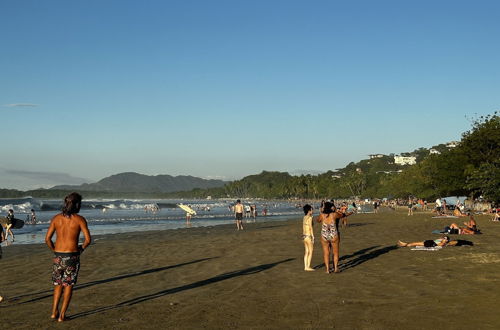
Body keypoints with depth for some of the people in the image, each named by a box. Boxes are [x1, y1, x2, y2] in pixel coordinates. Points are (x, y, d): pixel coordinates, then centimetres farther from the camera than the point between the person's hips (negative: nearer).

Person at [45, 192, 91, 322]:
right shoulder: (79, 219, -7)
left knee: (58, 284, 20)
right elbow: (88, 239, -12)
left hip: (58, 256, 3)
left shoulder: (56, 218, 2)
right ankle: (62, 315, 10)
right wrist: (82, 248, 7)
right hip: (72, 256, -3)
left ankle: (54, 312, 14)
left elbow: (47, 239, 0)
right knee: (68, 285, 9)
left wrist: (55, 250, 14)